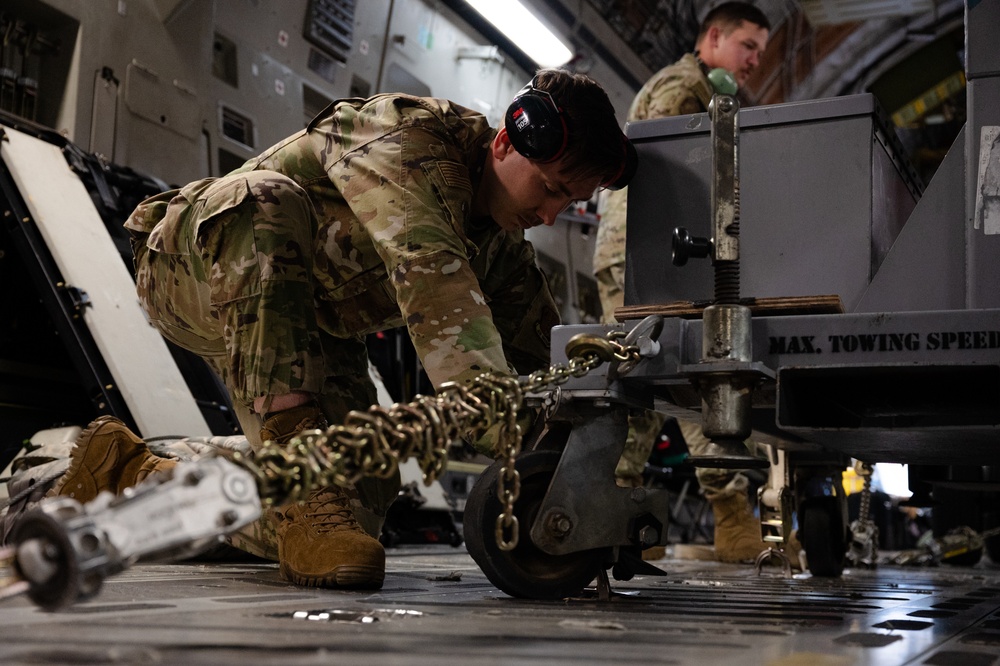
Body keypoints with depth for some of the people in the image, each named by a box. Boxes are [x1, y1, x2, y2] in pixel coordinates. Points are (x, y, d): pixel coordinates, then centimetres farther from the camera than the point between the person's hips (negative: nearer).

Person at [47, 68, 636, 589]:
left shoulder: (505, 245, -1)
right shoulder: (410, 135, -27)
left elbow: (547, 362, 1)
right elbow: (431, 278, -44)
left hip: (314, 331, 7)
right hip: (189, 266, -7)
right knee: (267, 201, -40)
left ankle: (126, 470, 12)